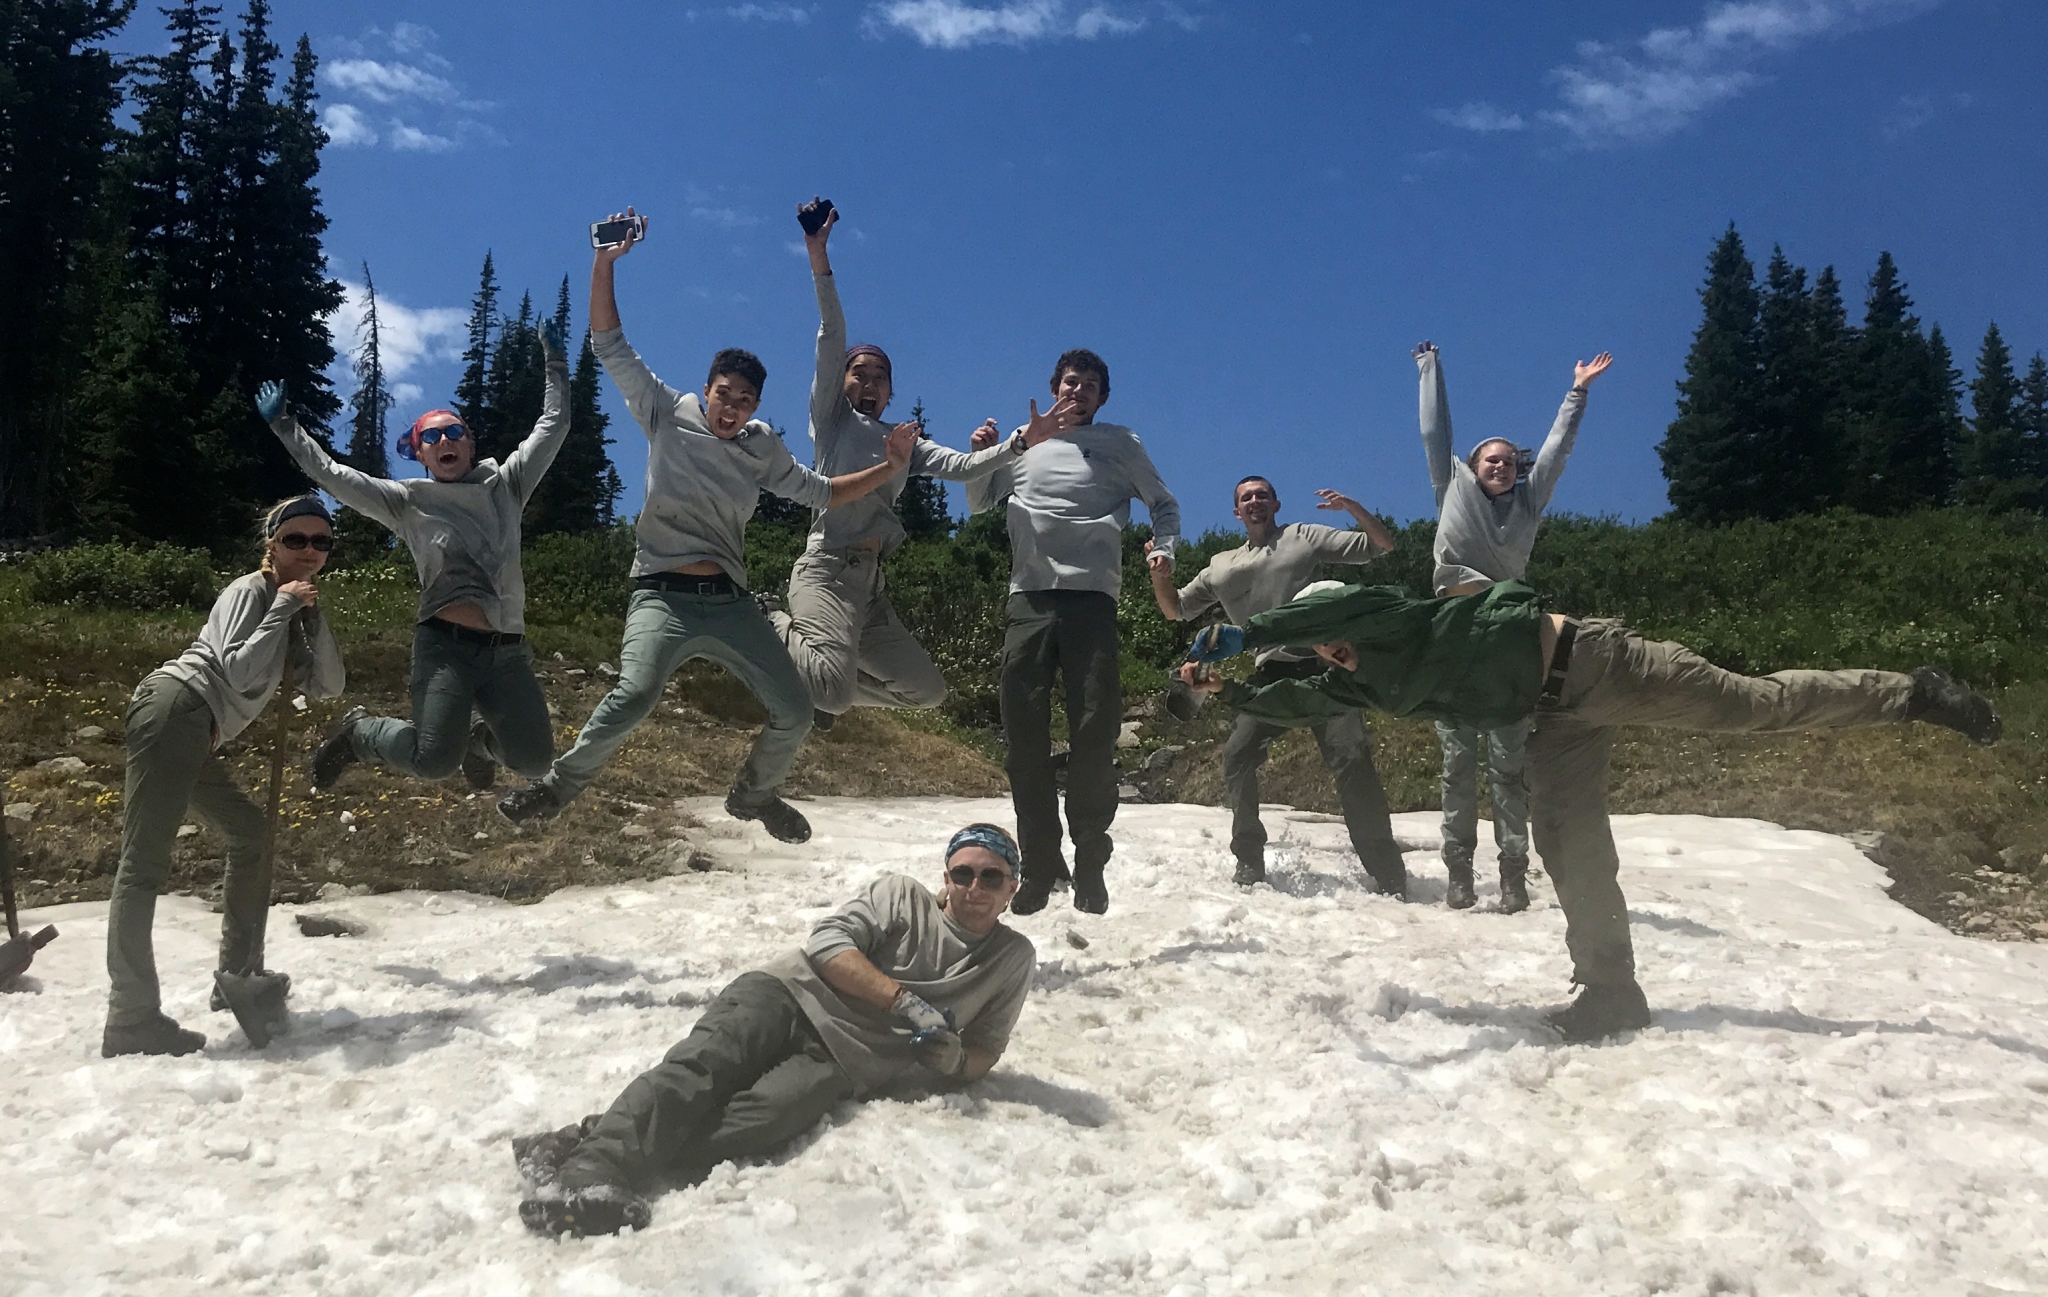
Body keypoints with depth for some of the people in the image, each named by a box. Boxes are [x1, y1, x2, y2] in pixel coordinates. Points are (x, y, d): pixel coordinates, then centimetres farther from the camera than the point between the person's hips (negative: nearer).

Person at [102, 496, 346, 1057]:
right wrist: (283, 605, -10)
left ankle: (236, 982, 21)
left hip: (196, 737, 10)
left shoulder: (292, 611, 22)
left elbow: (326, 686, 12)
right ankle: (132, 1022, -19)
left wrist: (313, 618, 2)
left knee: (252, 836, 17)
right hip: (174, 707, -10)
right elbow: (240, 671, -16)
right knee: (145, 861, -14)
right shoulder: (249, 591, -2)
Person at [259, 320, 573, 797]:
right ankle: (358, 731, 16)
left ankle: (481, 738, 34)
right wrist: (282, 422, 11)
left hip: (507, 649, 3)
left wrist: (556, 360, 18)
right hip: (446, 645, -3)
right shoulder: (407, 502, 9)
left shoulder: (506, 486, 15)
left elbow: (553, 425, 18)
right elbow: (328, 473, 9)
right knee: (433, 763, -18)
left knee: (534, 760, -3)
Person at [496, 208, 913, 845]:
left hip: (730, 602, 4)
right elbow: (611, 347, 4)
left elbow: (818, 492, 18)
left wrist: (887, 469, 7)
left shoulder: (762, 449, 13)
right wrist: (604, 263, -3)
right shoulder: (668, 416, 5)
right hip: (663, 595, -4)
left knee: (794, 711, -1)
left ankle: (754, 794, 28)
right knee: (634, 695, -30)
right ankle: (562, 782, -6)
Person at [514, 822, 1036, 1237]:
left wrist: (953, 1061, -3)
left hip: (845, 1062, 0)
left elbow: (983, 1052, 21)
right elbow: (828, 944, -2)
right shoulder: (900, 895, 11)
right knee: (699, 1067, -30)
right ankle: (597, 1162, -44)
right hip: (789, 996, 1)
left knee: (759, 1119, -31)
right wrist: (906, 1002, -12)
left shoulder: (1013, 959, 16)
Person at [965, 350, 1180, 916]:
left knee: (1096, 730, -9)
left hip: (1092, 598, -2)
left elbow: (1164, 504, 21)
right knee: (1024, 732, -3)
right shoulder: (1025, 442, 22)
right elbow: (980, 503, 28)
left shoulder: (1120, 444, 17)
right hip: (1029, 597, 2)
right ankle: (1039, 867, 4)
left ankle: (1090, 864, 1)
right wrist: (982, 455, 9)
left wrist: (1163, 550, 2)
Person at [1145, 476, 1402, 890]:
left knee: (1351, 761, -13)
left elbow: (1382, 545, 11)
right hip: (1271, 673, 3)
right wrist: (1159, 572, 7)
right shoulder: (1222, 567, 22)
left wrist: (1352, 507, -6)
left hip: (1322, 665, -3)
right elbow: (1176, 610, 26)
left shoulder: (1305, 537, 13)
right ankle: (1249, 864, 2)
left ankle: (1387, 875, -8)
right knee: (1238, 755, -12)